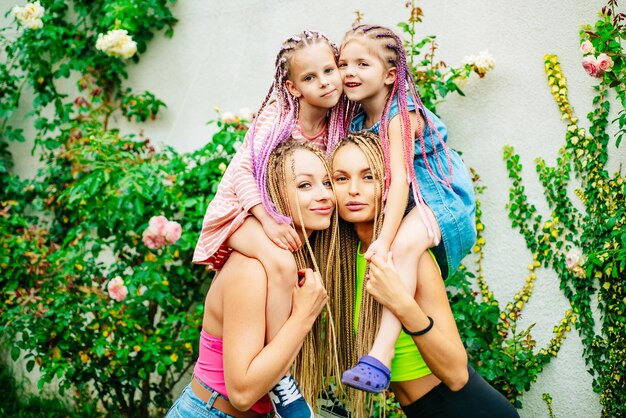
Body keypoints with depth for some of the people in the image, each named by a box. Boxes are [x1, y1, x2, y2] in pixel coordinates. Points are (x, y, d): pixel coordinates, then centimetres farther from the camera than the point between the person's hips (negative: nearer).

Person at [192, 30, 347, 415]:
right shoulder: (278, 114, -12)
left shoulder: (335, 127, 3)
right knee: (282, 264, -33)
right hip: (243, 210, -7)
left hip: (285, 217, 7)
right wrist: (269, 221, -27)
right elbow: (243, 168, -16)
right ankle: (282, 379, -28)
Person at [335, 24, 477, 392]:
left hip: (438, 198, -10)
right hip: (399, 205, 10)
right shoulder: (358, 120, 7)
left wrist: (385, 239, -36)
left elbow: (399, 178, -27)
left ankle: (381, 354, -43)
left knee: (405, 243, -35)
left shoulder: (400, 115, -17)